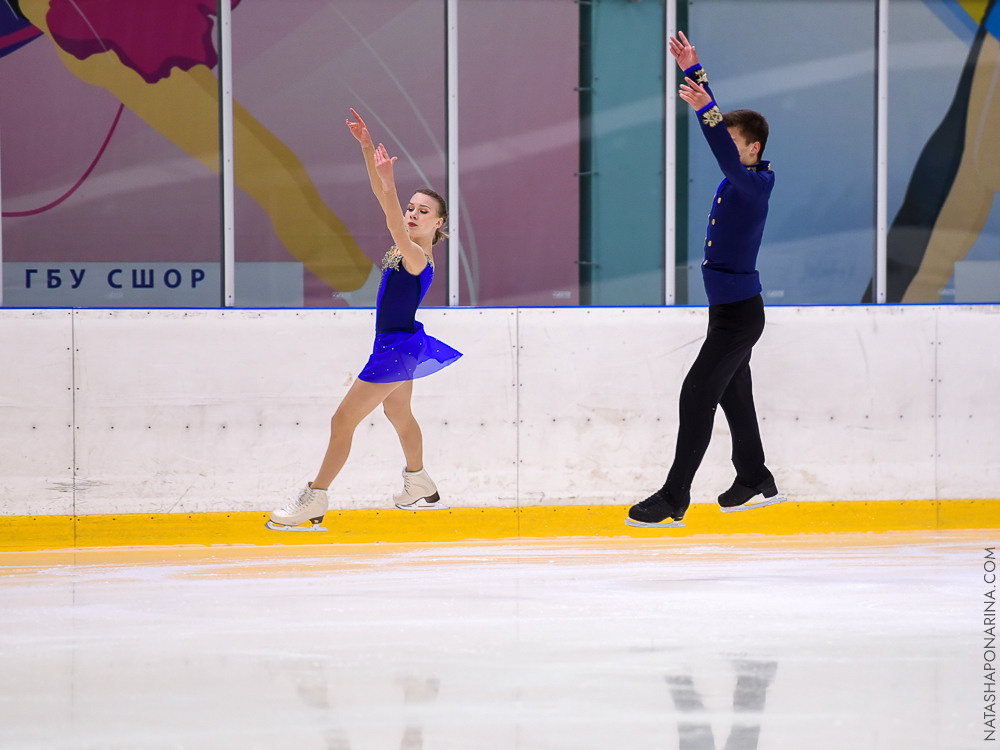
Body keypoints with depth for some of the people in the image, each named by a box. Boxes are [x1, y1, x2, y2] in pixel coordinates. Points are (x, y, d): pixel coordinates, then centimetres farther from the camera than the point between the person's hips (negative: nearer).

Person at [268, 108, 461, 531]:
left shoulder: (419, 256, -21)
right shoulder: (405, 244, 3)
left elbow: (396, 230, -41)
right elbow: (382, 197, 2)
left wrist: (389, 184, -53)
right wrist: (366, 146, -6)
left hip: (398, 347, -10)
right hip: (399, 346, 10)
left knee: (344, 420, -9)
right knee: (398, 413, 28)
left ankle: (314, 502, -6)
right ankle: (421, 488, 45)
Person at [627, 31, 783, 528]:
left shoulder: (755, 185, -17)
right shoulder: (736, 178, 7)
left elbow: (728, 159, -37)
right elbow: (720, 126, 15)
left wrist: (706, 110, -48)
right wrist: (693, 72, 10)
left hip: (740, 312, -10)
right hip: (727, 308, 10)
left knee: (698, 395, -11)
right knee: (733, 393, 19)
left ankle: (673, 501, -10)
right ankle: (755, 481, 33)